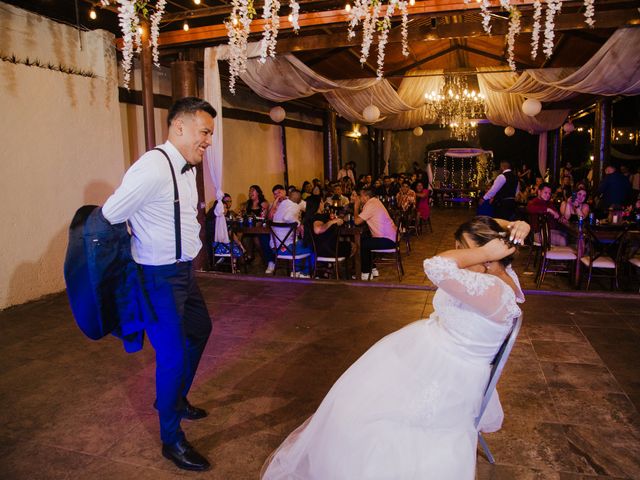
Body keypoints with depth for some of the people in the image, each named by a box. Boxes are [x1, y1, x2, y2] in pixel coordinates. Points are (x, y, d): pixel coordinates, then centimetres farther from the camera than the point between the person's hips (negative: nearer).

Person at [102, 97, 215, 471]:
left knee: (200, 330, 25)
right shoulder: (153, 168, -22)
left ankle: (176, 399, 49)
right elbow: (108, 218, -20)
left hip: (184, 271, 10)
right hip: (160, 278, -10)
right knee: (173, 354, 0)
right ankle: (172, 440, 23)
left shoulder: (187, 168, 8)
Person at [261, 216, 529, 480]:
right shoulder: (500, 271, -6)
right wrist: (507, 229, -13)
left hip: (443, 378, -9)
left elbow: (438, 266, -48)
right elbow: (488, 229, 9)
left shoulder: (495, 292, -34)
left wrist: (485, 252, -34)